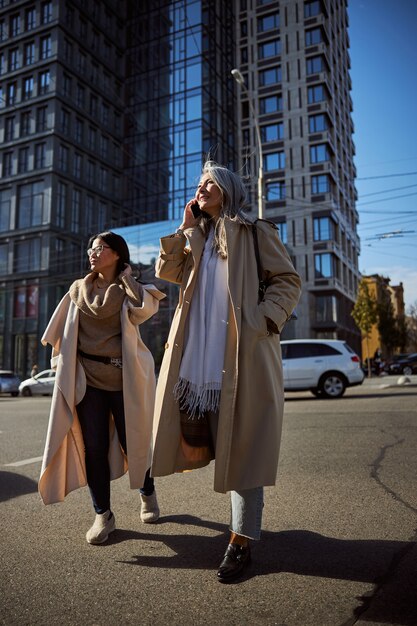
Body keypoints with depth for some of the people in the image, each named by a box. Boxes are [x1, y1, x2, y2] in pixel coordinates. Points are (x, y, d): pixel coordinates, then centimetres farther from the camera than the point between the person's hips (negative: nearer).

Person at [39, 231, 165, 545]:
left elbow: (145, 309, -19)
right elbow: (62, 333, 15)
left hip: (123, 378, -2)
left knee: (132, 443, 6)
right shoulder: (78, 289, 11)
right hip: (87, 378, 2)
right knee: (94, 447, 0)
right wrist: (62, 364, 8)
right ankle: (103, 515, 14)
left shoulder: (128, 290, 4)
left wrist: (126, 275, -7)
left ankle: (148, 494, 33)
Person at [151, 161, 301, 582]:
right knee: (191, 446, -1)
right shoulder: (197, 238, 22)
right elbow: (166, 272, 13)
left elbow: (288, 280, 1)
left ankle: (241, 542, 12)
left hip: (242, 353, -5)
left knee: (242, 445, 0)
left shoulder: (255, 232, 6)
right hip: (197, 353, 5)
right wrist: (183, 228, 7)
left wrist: (265, 320, -14)